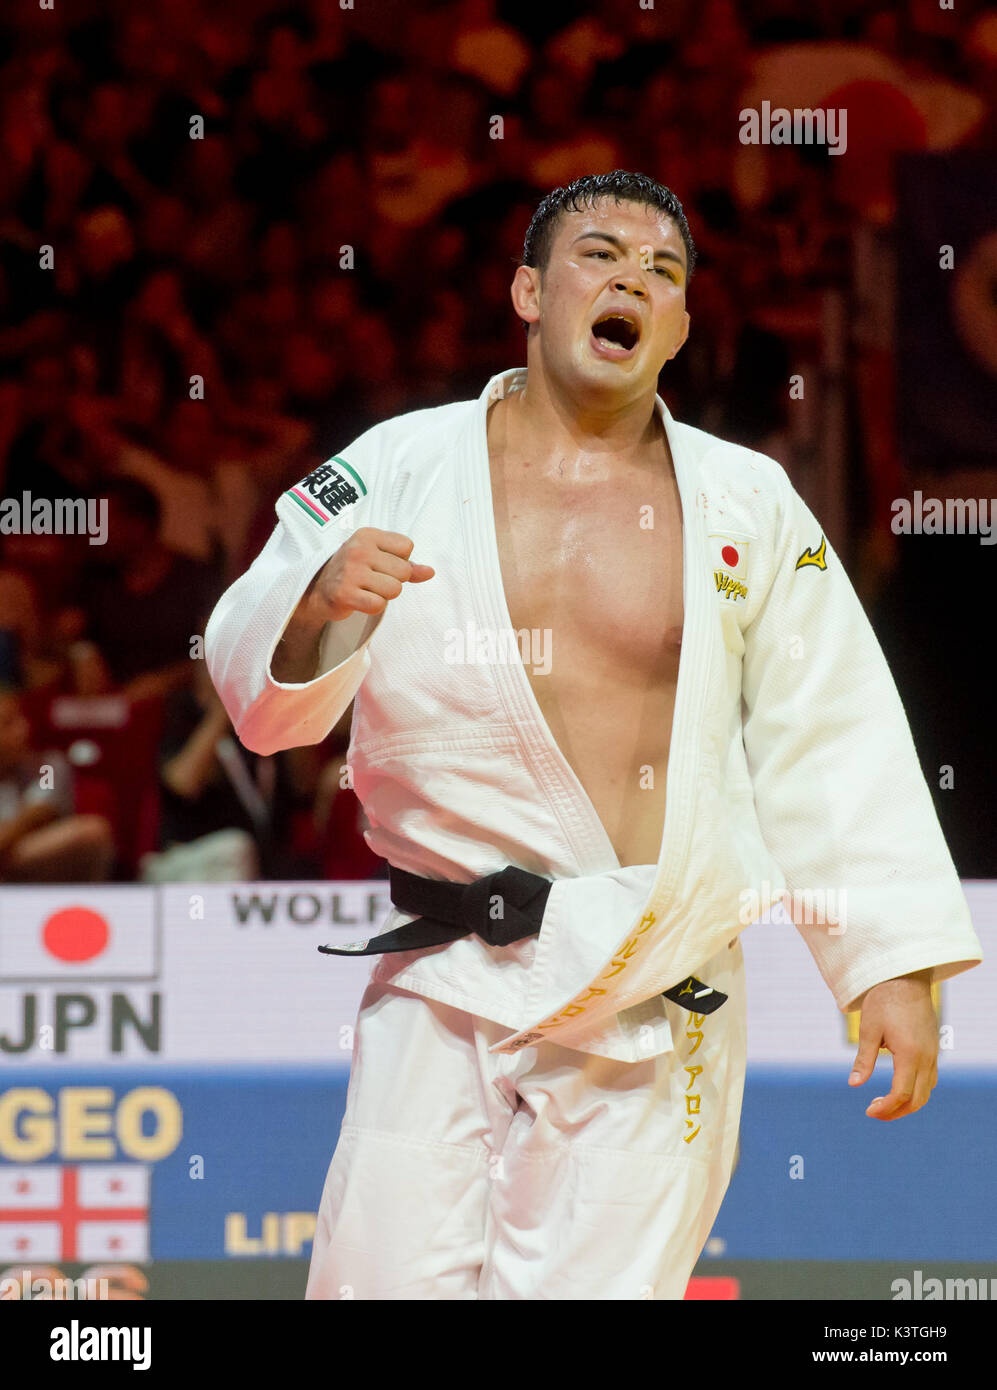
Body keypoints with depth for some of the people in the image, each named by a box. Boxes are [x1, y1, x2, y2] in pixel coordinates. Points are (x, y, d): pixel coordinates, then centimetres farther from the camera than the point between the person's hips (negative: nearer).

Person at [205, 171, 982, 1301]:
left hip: (658, 1008, 0)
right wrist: (315, 606, -22)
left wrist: (894, 963, 1)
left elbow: (833, 745, 8)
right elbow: (261, 689, 1)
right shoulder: (400, 469, 4)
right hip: (443, 984, 0)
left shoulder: (749, 509, 8)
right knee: (388, 1276, -7)